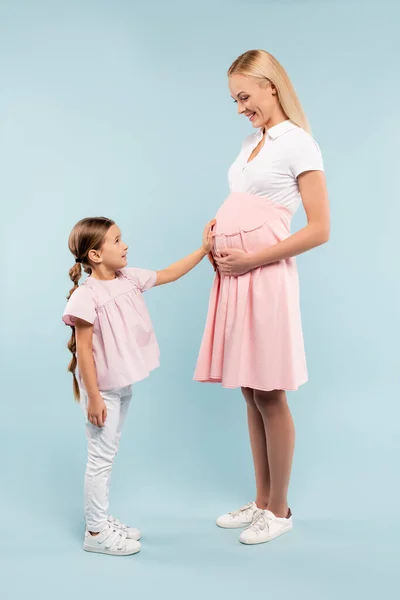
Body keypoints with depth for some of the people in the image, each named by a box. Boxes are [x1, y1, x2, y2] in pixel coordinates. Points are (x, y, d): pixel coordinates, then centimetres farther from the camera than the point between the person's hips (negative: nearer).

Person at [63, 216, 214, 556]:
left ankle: (103, 521, 32)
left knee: (108, 454, 18)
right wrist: (93, 398, -19)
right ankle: (95, 532, 16)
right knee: (101, 457, 2)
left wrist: (204, 249, 12)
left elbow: (169, 274, 14)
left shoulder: (130, 279, 2)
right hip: (102, 388, -8)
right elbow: (83, 350, -20)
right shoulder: (86, 296, -21)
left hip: (123, 385, 8)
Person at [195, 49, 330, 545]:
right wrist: (216, 234, 5)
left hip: (265, 277, -7)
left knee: (269, 396, 0)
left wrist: (251, 259, -13)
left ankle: (279, 510, 17)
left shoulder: (298, 144, -4)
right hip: (234, 277, 7)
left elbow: (319, 230, -11)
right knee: (251, 394, 11)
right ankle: (261, 502, 25)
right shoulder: (252, 142, 18)